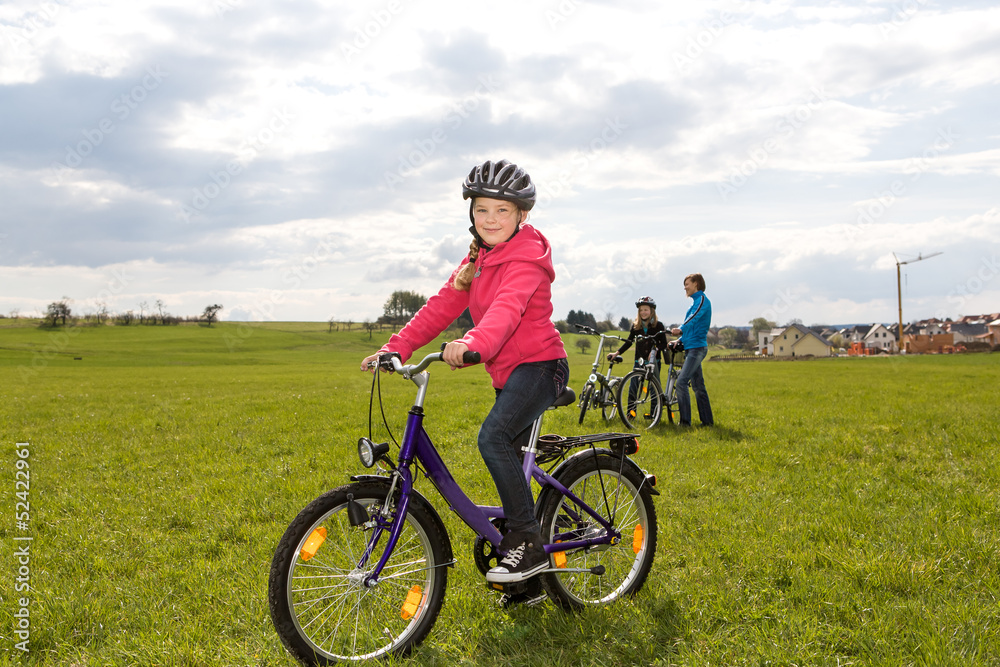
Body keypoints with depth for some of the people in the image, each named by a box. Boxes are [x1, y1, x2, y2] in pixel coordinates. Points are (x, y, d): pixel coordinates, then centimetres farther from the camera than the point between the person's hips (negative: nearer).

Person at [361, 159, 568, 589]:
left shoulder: (526, 257, -14)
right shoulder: (478, 259, 13)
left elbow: (507, 307, -34)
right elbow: (443, 305, 5)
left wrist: (473, 343, -53)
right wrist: (398, 346, -7)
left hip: (539, 365, -9)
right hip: (508, 373, 9)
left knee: (492, 436, -28)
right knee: (508, 459, 11)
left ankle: (528, 542, -17)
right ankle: (531, 578, 25)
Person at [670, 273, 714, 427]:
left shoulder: (702, 299, -8)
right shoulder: (696, 302, 22)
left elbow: (694, 318, -27)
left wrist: (680, 329, -43)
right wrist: (680, 340, 16)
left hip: (697, 347, -10)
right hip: (691, 347, 10)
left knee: (681, 382, -19)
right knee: (697, 385, 12)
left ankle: (685, 421, -20)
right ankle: (707, 420, 18)